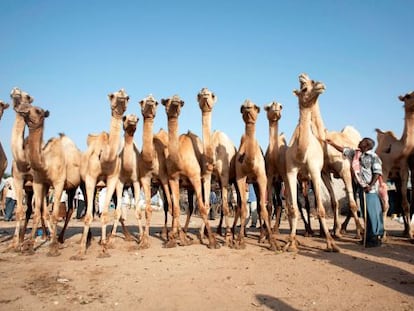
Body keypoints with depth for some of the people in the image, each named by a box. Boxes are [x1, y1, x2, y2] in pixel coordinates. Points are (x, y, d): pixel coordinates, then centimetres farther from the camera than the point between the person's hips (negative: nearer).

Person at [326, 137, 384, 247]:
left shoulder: (373, 156, -7)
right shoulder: (356, 154, 13)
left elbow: (378, 172, -12)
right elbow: (344, 150, 24)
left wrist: (371, 185, -21)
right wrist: (332, 144, 24)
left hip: (370, 189, -7)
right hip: (361, 187, 7)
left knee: (372, 211, -6)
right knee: (366, 212, 11)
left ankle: (376, 237, 0)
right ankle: (370, 235, 19)